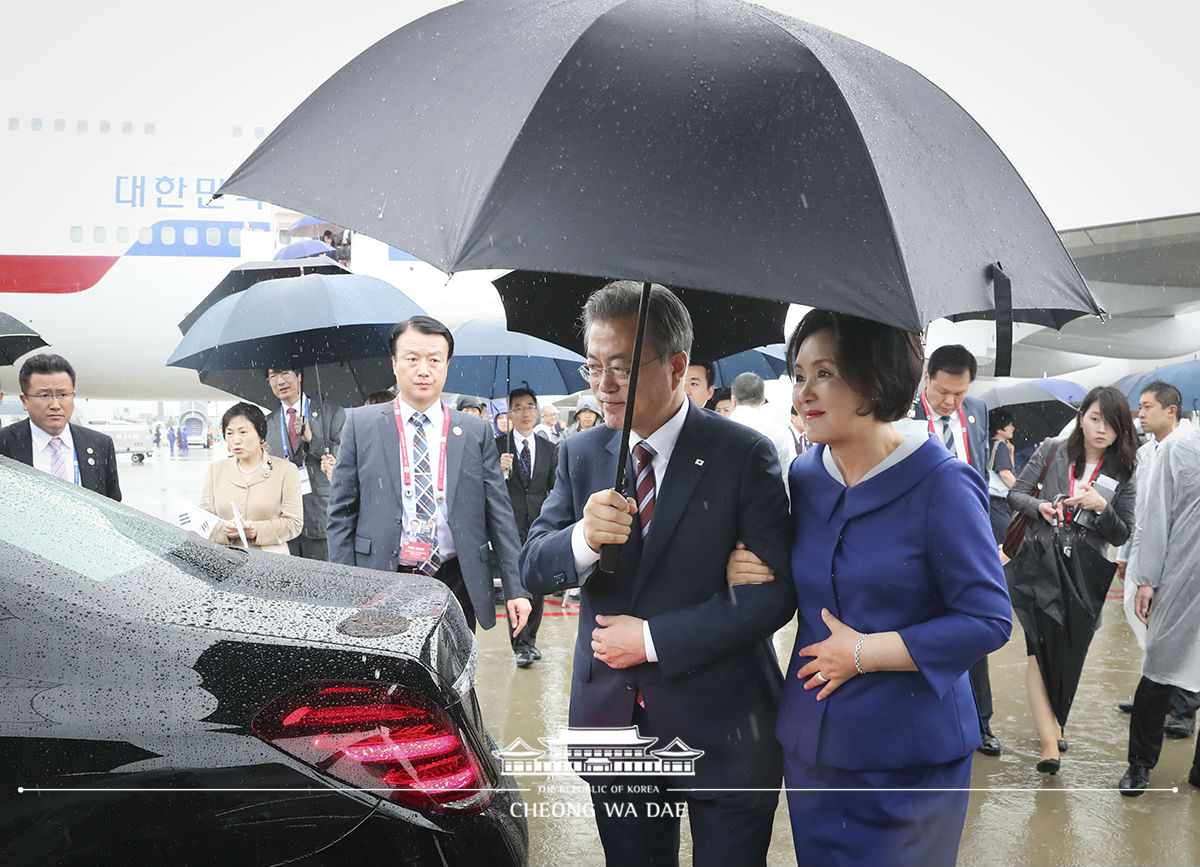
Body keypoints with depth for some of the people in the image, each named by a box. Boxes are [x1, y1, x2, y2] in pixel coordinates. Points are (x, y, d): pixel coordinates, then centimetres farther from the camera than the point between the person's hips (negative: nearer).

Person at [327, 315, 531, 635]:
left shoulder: (476, 432, 5)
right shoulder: (361, 425, 3)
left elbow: (499, 515, 5)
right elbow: (341, 514, 4)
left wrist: (515, 589, 0)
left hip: (455, 583, 1)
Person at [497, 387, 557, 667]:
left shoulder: (550, 449, 11)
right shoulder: (497, 445, 1)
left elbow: (555, 489, 14)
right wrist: (500, 470, -21)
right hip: (511, 525, -3)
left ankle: (530, 638, 21)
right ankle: (520, 644, -3)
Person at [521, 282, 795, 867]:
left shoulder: (744, 455, -9)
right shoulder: (580, 455, 4)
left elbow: (774, 590, -14)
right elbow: (533, 569, -1)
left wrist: (653, 639, -16)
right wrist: (583, 538, -23)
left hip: (721, 731, -3)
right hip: (611, 719, 4)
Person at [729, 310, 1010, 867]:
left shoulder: (940, 485, -16)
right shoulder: (804, 475, 4)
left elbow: (989, 621, -17)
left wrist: (865, 652, -17)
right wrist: (752, 574, -5)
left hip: (907, 757, -5)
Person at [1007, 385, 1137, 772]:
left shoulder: (1121, 476, 2)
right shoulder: (1051, 452, 0)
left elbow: (1122, 535, 3)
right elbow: (1015, 494, 5)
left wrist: (1101, 506, -16)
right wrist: (1039, 505, -16)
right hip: (1037, 566, -1)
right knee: (1038, 650, -7)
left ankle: (1052, 721, 32)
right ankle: (1050, 742, -10)